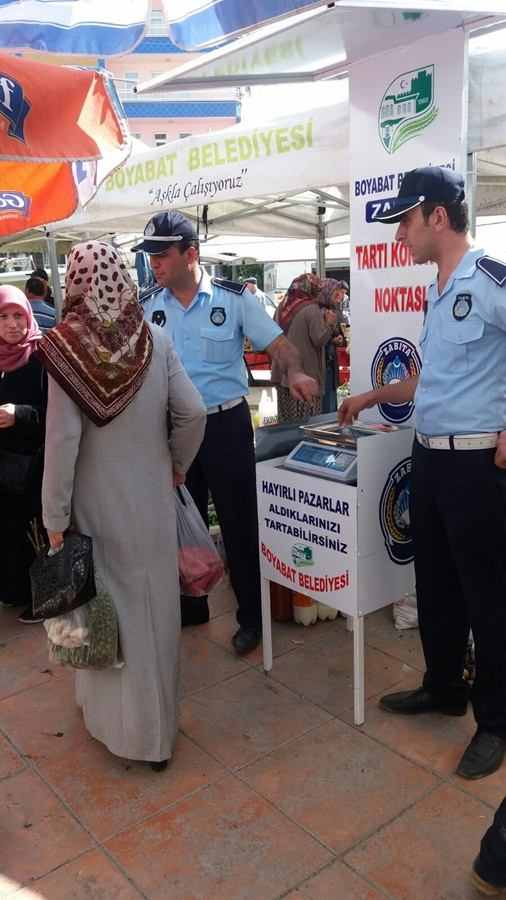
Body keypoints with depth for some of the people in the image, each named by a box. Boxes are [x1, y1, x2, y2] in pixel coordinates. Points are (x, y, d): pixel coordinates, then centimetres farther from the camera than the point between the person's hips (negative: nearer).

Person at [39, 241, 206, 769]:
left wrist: (54, 518, -7)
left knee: (105, 608, 14)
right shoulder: (154, 340, -6)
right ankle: (155, 729, 30)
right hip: (151, 497, 2)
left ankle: (114, 718, 30)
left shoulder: (64, 348, -13)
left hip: (96, 502, -2)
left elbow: (62, 440, -14)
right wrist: (178, 464, 11)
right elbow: (192, 413, -7)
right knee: (154, 605, 15)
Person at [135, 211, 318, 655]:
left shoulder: (234, 298, -8)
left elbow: (278, 343, -9)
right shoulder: (149, 306, 3)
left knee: (238, 521, 4)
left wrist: (295, 372, -29)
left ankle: (252, 615, 21)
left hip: (225, 423, -4)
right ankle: (189, 606, 35)